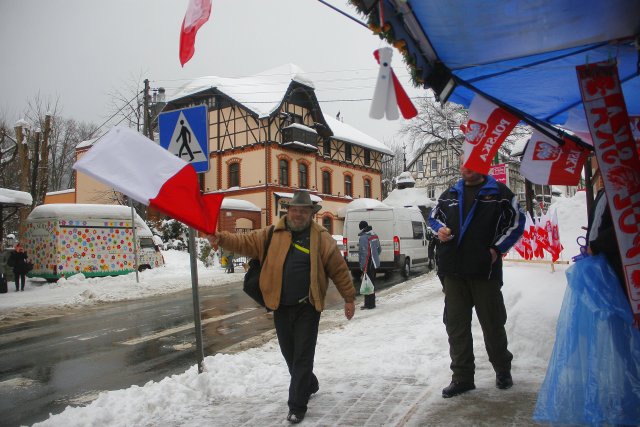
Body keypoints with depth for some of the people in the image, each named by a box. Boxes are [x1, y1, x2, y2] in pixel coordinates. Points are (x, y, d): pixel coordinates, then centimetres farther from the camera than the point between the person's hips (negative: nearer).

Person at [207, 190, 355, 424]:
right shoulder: (271, 234, 3)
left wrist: (349, 298, 0)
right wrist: (221, 238, -17)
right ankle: (309, 385, 44)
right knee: (289, 353, 18)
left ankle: (297, 406, 13)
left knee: (302, 356, 1)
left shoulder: (321, 238, -5)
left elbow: (339, 269, -1)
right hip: (281, 307, 4)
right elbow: (245, 242, 1)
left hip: (307, 308, -4)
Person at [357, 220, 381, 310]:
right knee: (372, 283, 16)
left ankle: (369, 304, -2)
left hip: (368, 264, -9)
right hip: (375, 263, 9)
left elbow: (363, 253, -21)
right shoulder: (374, 235, 12)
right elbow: (379, 249, 20)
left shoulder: (363, 237, -16)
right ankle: (371, 303, 25)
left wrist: (362, 265, -16)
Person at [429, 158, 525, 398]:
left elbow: (517, 221, 4)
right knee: (455, 324, 6)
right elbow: (434, 216, 26)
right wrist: (440, 229, 3)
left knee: (492, 323, 8)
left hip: (485, 269, -4)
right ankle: (462, 377, 16)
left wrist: (497, 249, -6)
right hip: (453, 270, 4)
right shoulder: (449, 195, 15)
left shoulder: (499, 193, 2)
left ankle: (502, 369, 32)